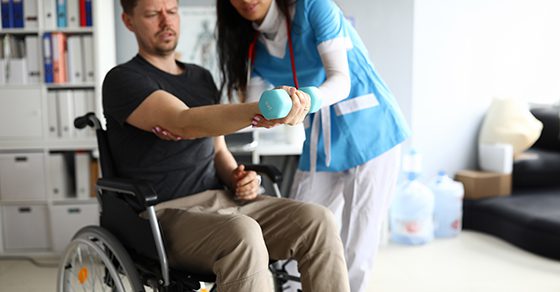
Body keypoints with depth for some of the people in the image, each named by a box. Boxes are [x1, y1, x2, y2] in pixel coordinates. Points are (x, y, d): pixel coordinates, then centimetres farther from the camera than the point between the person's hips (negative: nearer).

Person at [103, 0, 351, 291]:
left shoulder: (201, 77, 18)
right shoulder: (122, 80, -4)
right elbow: (184, 124, -23)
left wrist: (238, 179, -1)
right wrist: (261, 110, -40)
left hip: (222, 200, 6)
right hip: (167, 213, -6)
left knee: (318, 221, -17)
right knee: (242, 233, -37)